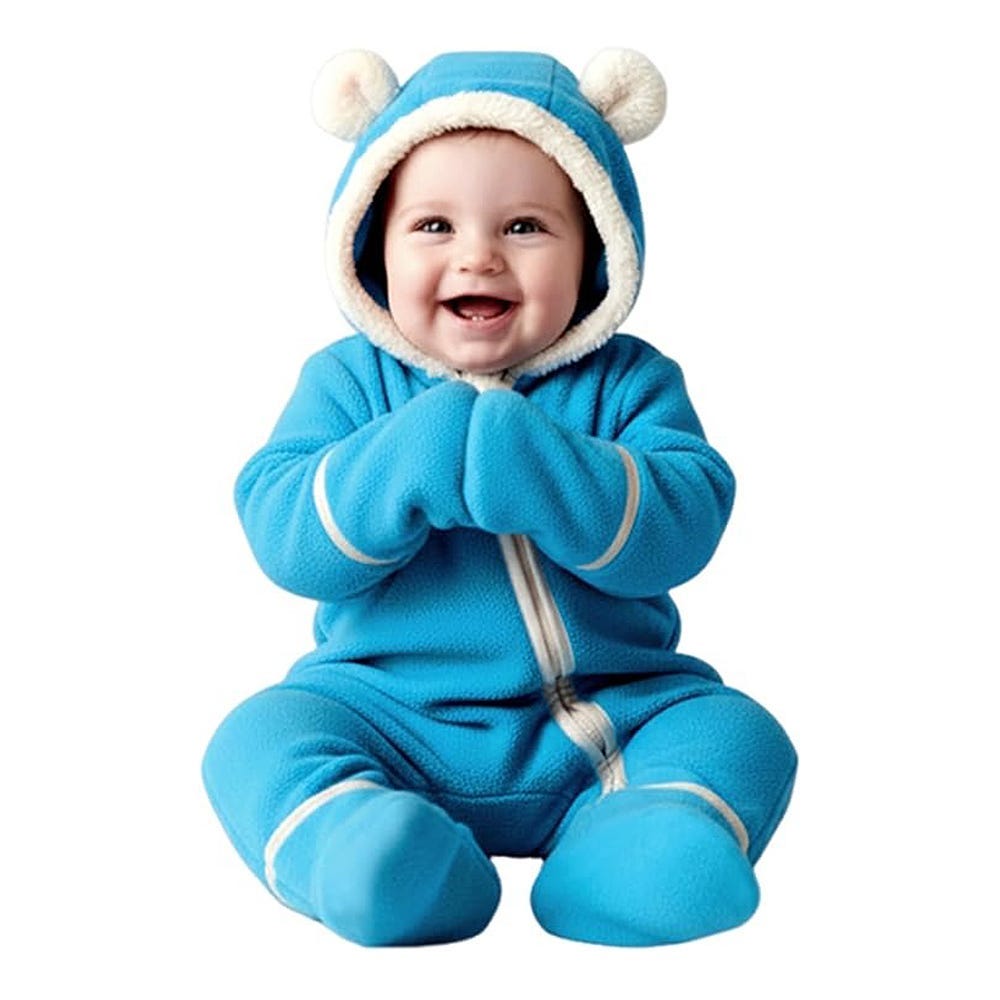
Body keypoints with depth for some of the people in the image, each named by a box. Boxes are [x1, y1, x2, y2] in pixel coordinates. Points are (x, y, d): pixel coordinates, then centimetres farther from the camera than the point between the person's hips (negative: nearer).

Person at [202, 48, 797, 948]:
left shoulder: (628, 383, 1)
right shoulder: (349, 383, 2)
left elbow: (681, 530, -14)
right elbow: (282, 540, -9)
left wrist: (540, 470, -30)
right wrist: (406, 463, -27)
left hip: (613, 717, 1)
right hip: (389, 715, 0)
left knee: (738, 735, -19)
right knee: (259, 739, -22)